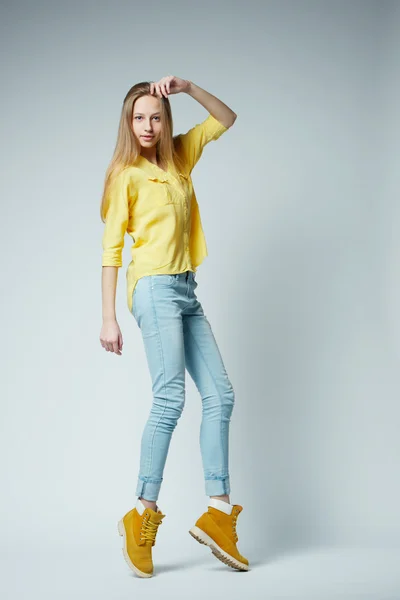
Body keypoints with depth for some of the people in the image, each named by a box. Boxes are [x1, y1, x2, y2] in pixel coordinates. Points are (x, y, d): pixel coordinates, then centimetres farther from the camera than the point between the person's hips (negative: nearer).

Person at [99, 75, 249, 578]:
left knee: (220, 396, 1)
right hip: (156, 288, -7)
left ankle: (218, 512, 4)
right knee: (170, 398, -15)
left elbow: (226, 119, 20)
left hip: (187, 291, 7)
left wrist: (187, 87, 4)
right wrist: (108, 318, -10)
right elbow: (111, 248, -5)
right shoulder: (126, 174, -1)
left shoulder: (180, 156, 15)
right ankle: (143, 514, -9)